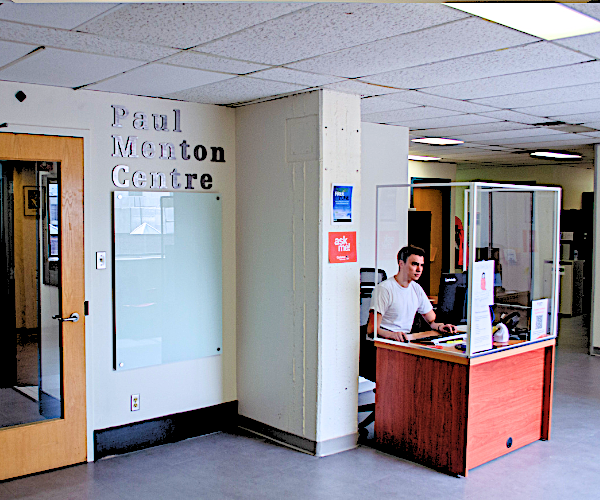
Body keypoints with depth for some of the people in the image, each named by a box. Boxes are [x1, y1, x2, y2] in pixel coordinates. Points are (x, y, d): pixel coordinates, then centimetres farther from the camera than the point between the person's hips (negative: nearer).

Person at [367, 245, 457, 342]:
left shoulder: (416, 288, 15)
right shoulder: (384, 289, -10)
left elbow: (432, 321, 20)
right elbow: (372, 329, -17)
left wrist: (439, 326, -4)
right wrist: (391, 334, -37)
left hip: (405, 340, 8)